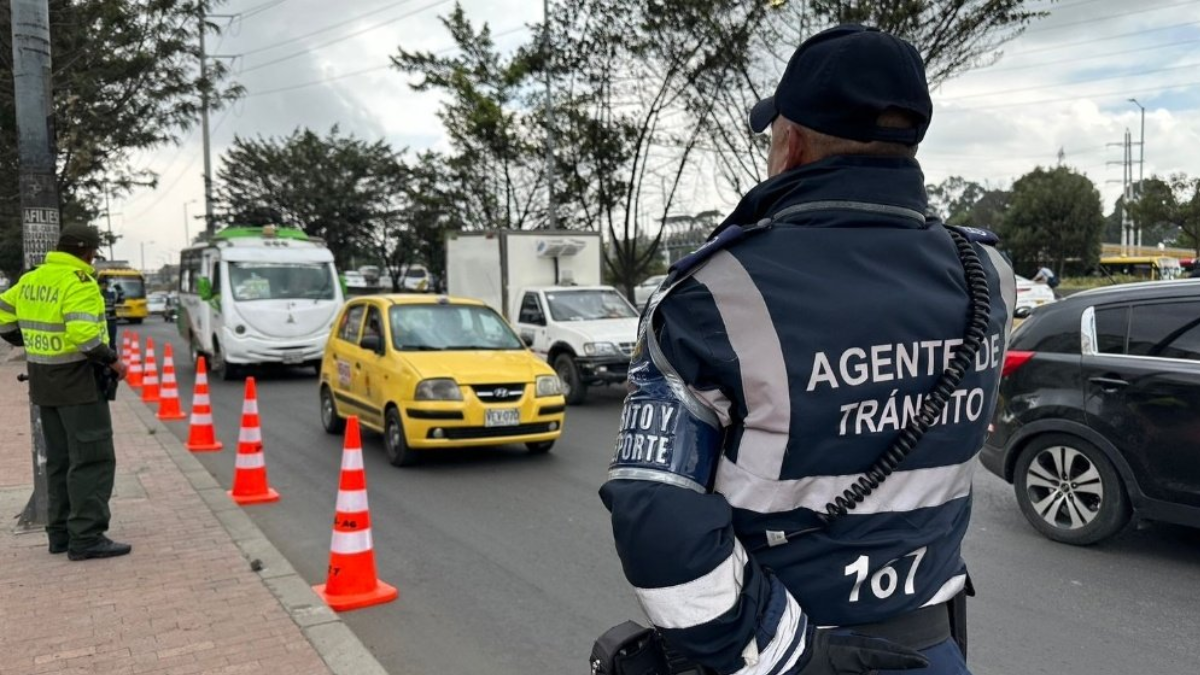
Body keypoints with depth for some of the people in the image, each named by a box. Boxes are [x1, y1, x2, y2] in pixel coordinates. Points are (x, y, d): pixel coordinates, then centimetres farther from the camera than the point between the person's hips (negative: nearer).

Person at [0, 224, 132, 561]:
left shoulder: (30, 280, 10)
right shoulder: (79, 282, -16)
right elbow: (84, 334, -27)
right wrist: (113, 360, -15)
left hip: (43, 382, 9)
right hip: (78, 381, -9)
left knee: (60, 459, 16)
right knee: (93, 459, -5)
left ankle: (61, 533, 23)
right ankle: (86, 538, -5)